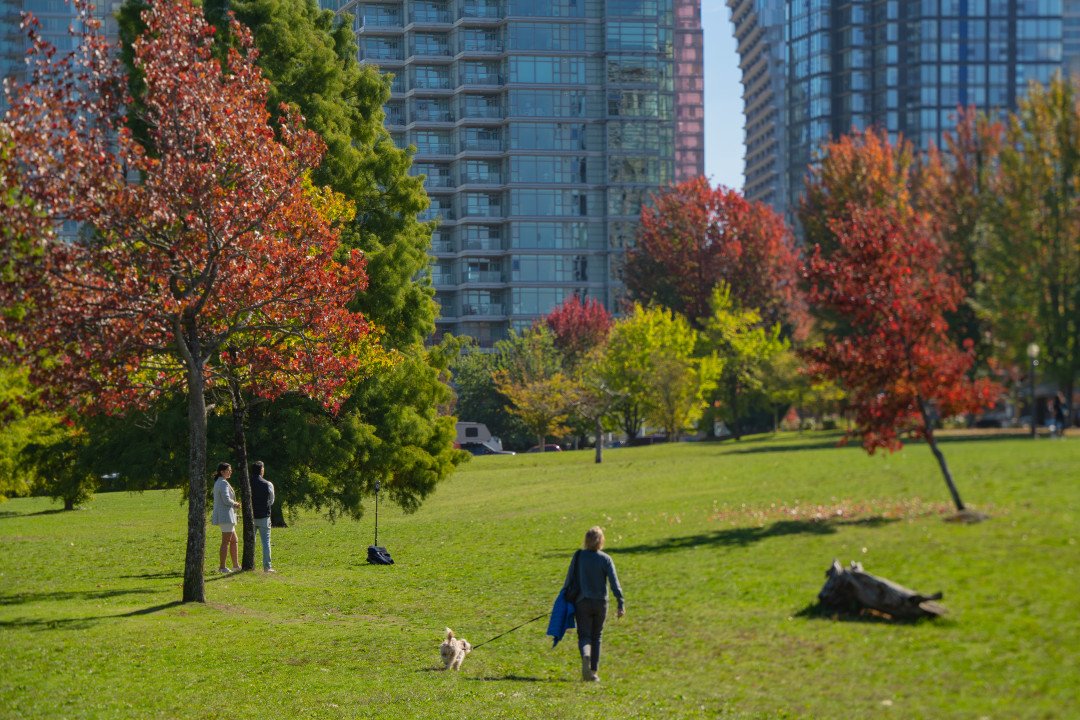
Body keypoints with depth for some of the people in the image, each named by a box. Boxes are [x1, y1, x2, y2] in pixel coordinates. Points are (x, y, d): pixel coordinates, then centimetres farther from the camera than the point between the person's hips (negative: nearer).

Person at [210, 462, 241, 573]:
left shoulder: (217, 483, 18)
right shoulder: (223, 483, -14)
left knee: (234, 540, 13)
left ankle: (236, 565, 15)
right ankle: (222, 567, -6)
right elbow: (226, 500, -22)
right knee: (226, 541, -7)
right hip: (225, 515, -10)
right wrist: (235, 504, -3)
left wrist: (234, 504, 10)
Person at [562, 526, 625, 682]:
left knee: (584, 636, 1)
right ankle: (593, 671, 14)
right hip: (600, 603, 1)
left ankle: (585, 655, -32)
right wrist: (621, 604, -7)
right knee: (596, 637, 15)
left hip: (582, 603, -1)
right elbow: (614, 583, -9)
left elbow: (569, 580, 0)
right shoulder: (605, 559, -5)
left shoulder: (579, 556, -4)